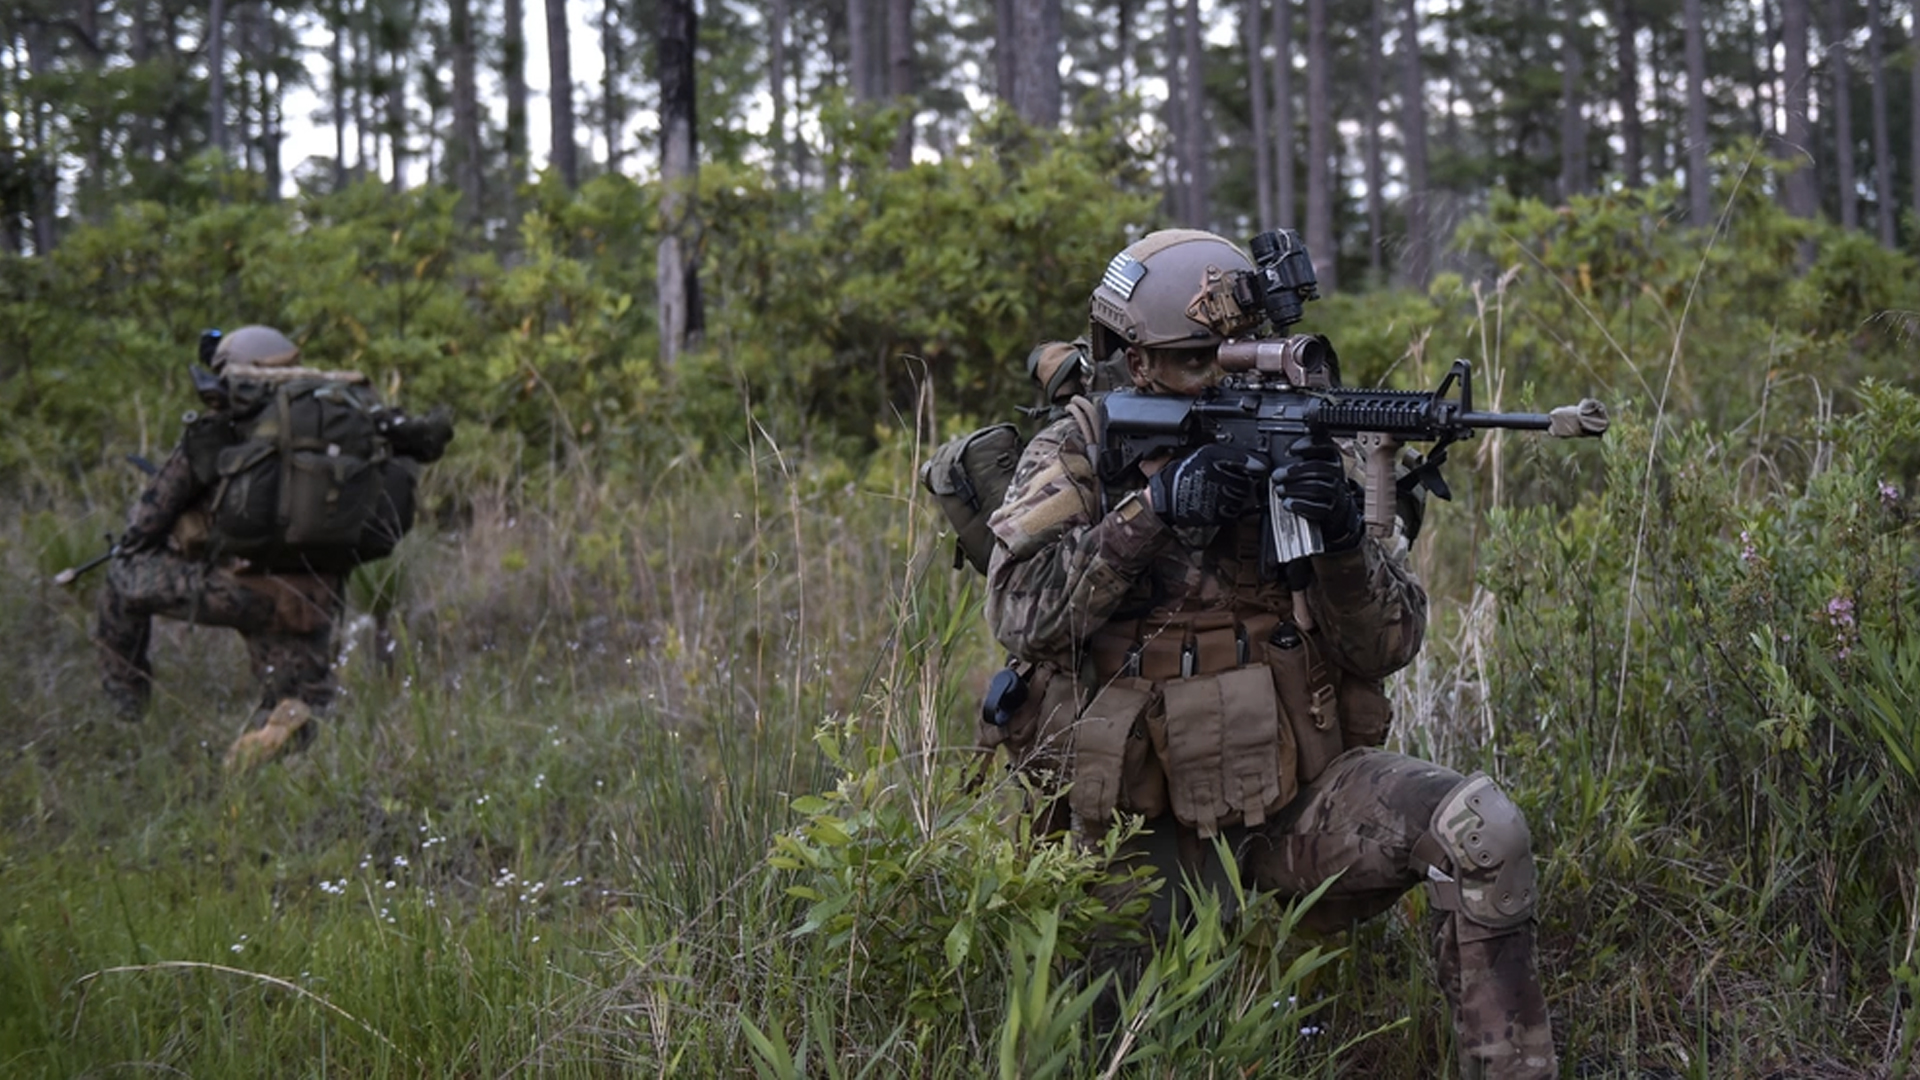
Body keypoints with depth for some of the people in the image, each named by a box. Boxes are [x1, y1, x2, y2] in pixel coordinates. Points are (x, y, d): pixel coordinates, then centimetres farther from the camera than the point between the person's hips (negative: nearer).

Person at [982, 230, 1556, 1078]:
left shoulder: (1291, 447, 2)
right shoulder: (1074, 460, -1)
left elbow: (1389, 646, -3)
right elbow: (1019, 610, -19)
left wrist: (1342, 534, -23)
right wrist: (1154, 508, -27)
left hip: (1304, 798, 1)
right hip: (1152, 835, 0)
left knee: (1481, 826, -24)